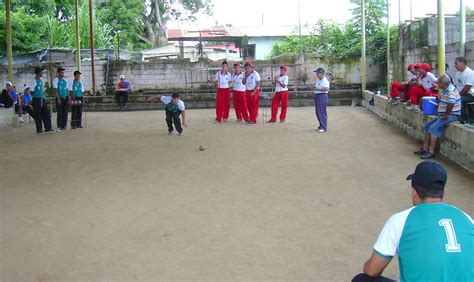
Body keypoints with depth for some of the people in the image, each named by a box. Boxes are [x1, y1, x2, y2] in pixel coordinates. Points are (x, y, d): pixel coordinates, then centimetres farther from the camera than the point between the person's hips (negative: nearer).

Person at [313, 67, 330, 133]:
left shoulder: (324, 80, -13)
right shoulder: (318, 80, 17)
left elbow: (327, 89, -24)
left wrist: (318, 89, -22)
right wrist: (314, 88, 11)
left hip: (322, 96, -10)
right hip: (317, 96, 10)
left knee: (322, 112, -9)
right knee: (318, 112, 13)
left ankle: (324, 127, -4)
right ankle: (321, 126, 22)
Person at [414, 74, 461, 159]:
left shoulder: (451, 91, -20)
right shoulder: (444, 90, 11)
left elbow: (450, 104, -29)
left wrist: (446, 115, -20)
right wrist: (440, 113, 12)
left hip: (452, 115, -11)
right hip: (443, 115, 11)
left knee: (434, 128, -22)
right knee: (428, 126, 8)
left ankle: (431, 152, -21)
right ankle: (425, 149, 8)